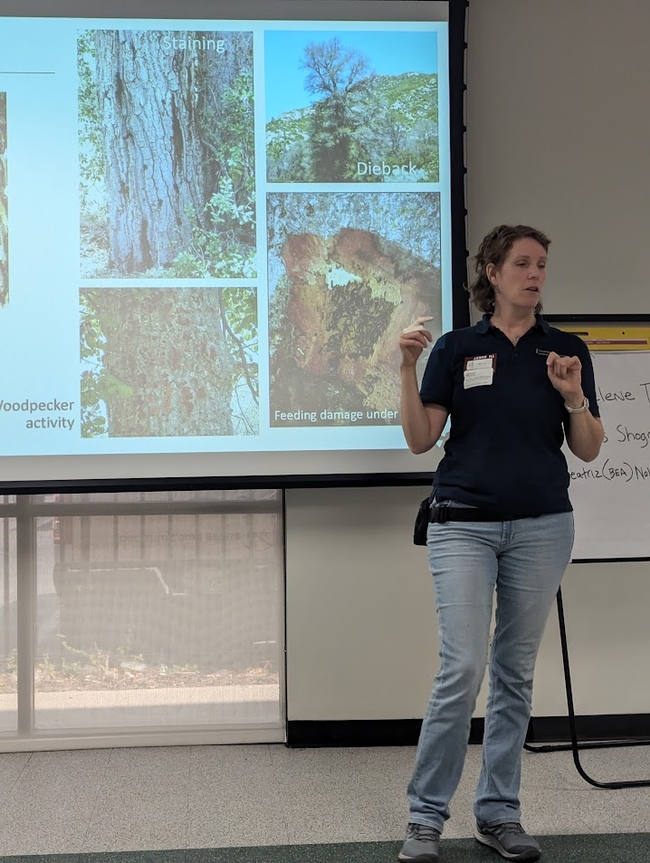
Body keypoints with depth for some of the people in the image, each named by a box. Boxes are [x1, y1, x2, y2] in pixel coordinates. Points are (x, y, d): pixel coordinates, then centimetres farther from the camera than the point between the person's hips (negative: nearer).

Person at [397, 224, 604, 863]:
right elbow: (421, 440, -3)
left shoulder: (567, 350, 5)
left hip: (541, 525, 2)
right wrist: (408, 368, -15)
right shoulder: (457, 348, 1)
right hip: (463, 524, -2)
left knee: (515, 672, 8)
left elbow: (588, 450, 4)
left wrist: (573, 397, -13)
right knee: (462, 668, -10)